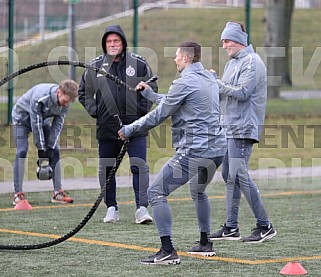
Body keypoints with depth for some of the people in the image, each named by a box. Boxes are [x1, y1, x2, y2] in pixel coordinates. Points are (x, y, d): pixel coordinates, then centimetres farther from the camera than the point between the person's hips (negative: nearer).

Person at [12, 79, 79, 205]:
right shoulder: (40, 97, -39)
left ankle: (57, 193, -1)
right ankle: (18, 194, -16)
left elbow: (58, 124, -15)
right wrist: (41, 148, -28)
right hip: (23, 117, -6)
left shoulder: (65, 102, -21)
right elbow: (36, 124, -33)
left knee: (55, 151, -4)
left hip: (43, 119, 6)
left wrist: (50, 146, -20)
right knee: (22, 152, -17)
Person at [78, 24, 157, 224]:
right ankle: (111, 208, 18)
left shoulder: (139, 64, 0)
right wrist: (95, 112, 4)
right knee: (106, 169, 7)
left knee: (139, 166, -11)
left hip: (135, 127, -2)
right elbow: (84, 93, 15)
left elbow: (152, 89, 11)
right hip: (107, 128, 2)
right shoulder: (95, 67, 3)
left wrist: (142, 110, 1)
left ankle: (142, 208, -11)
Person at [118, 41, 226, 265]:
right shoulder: (209, 78, 16)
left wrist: (130, 130, 3)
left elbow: (159, 115, -8)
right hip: (217, 150, 9)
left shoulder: (185, 82, -11)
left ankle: (168, 251, -14)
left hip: (194, 151, -9)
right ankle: (205, 244, 36)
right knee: (198, 192, 33)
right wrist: (150, 94, 34)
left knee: (156, 193, -6)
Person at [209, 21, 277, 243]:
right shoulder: (232, 63, 20)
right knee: (229, 176, 9)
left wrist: (217, 83, -12)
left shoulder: (252, 62, -10)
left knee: (239, 175, -15)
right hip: (229, 127, 10)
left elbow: (242, 92, -18)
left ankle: (265, 226, -12)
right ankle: (231, 228, 14)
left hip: (243, 128, -10)